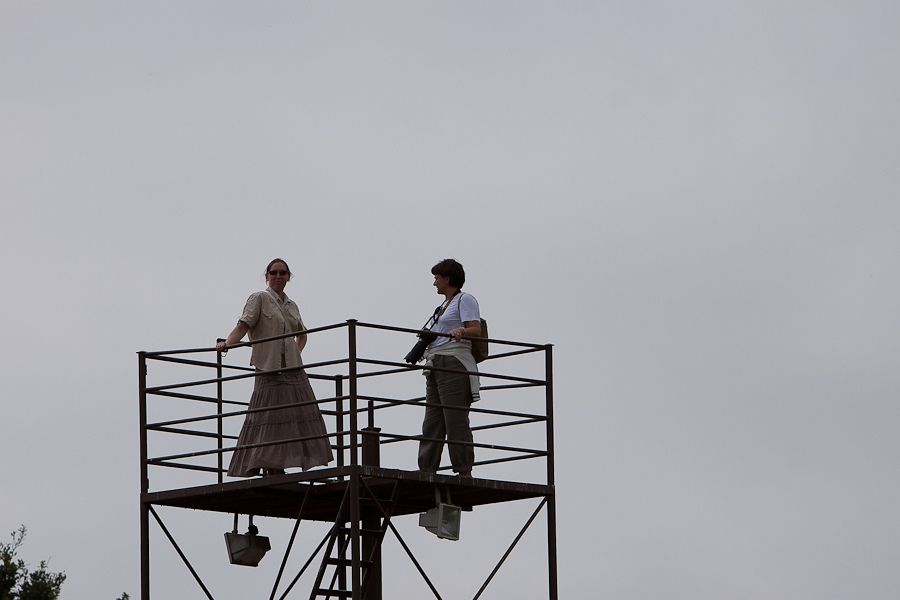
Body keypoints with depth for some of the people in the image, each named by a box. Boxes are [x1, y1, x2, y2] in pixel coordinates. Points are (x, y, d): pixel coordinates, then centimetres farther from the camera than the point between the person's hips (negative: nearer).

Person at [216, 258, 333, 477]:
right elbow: (243, 325, -14)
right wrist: (227, 343, -31)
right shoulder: (259, 299, 0)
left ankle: (277, 470, 6)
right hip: (269, 370, -6)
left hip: (293, 369, 6)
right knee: (268, 421, -9)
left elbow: (302, 335, 34)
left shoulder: (291, 305, 18)